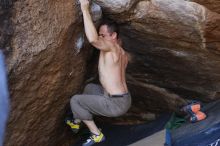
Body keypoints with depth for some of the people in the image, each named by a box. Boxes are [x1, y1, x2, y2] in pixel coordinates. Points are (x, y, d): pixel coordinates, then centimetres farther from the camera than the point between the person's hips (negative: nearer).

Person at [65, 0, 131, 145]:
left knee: (75, 100, 2)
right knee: (90, 87, 30)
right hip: (124, 99, 10)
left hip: (116, 104, -10)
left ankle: (96, 134, 6)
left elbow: (93, 39, -38)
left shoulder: (111, 46, -17)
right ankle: (77, 122, 40)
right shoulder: (122, 53, 11)